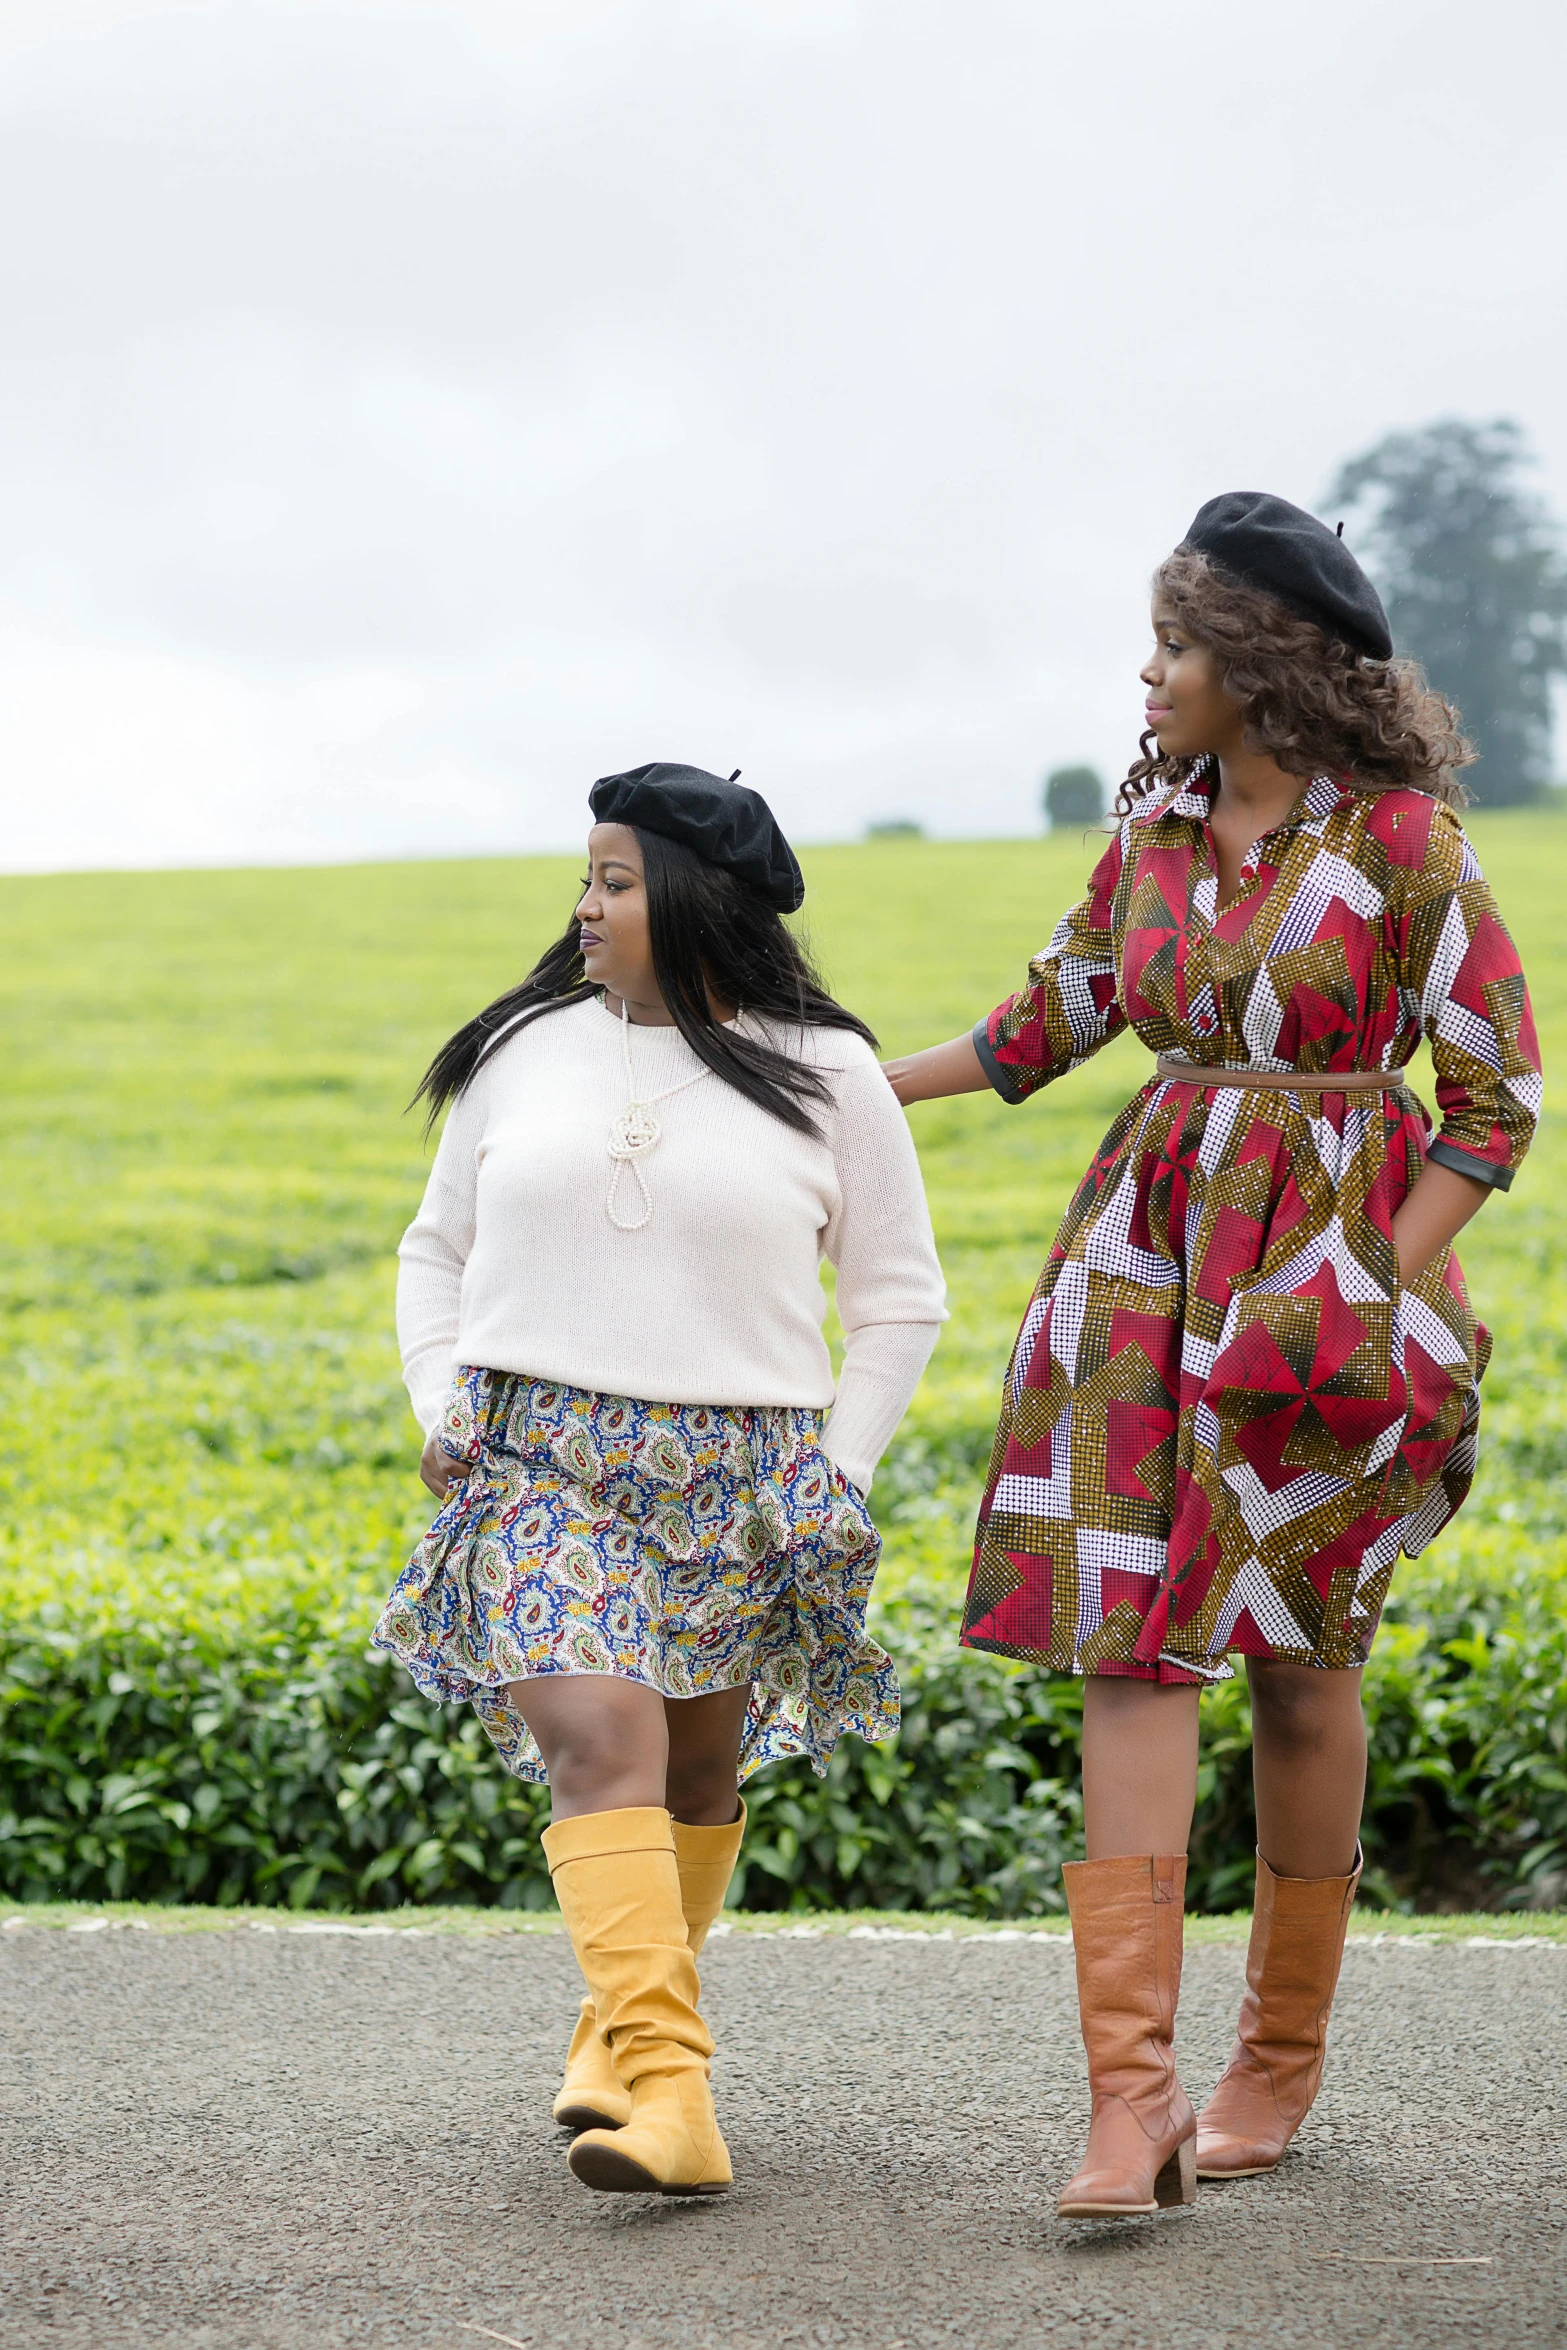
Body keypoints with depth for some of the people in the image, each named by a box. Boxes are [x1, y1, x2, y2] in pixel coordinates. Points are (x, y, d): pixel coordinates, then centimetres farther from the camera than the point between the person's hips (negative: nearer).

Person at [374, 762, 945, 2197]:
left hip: (738, 1475, 0)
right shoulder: (524, 1054, 7)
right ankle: (663, 2080, -25)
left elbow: (898, 1297, 8)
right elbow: (438, 1254, 18)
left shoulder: (825, 1077, 1)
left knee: (697, 1773, 11)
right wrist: (440, 1416, 3)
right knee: (600, 1741, -19)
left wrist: (841, 1471, -1)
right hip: (540, 1456, 0)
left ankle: (632, 2021, 34)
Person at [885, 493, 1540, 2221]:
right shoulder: (1156, 828, 9)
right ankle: (1133, 2087, -12)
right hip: (1152, 1253, 4)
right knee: (1128, 1637, -8)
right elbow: (1055, 1017, 22)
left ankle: (1282, 2056, 21)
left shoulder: (1402, 839, -7)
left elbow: (1496, 1095, -5)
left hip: (1329, 1264, -4)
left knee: (1293, 1653, 3)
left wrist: (1381, 1295, -13)